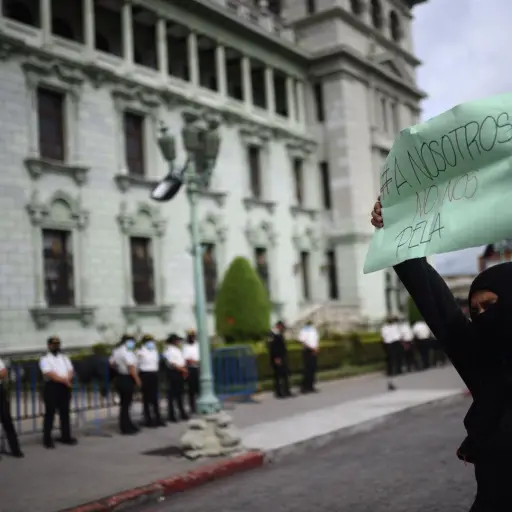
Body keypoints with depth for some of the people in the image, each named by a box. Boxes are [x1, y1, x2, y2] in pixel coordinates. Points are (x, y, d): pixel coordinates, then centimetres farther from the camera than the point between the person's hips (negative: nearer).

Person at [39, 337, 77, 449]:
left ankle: (66, 436, 17)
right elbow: (50, 374, -14)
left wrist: (67, 380, -13)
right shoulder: (45, 359, -2)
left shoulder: (64, 357, 16)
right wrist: (64, 380, -17)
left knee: (65, 412, 9)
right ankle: (47, 439, 3)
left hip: (65, 387, 6)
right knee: (50, 412, -3)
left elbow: (70, 371, 8)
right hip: (51, 387, -5)